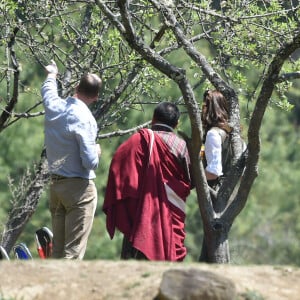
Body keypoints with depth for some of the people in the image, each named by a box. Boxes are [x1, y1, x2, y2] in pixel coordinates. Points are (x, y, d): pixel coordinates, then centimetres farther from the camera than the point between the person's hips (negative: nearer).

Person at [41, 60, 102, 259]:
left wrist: (51, 75, 50)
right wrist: (97, 151, 2)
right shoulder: (84, 118, -18)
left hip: (55, 184, 7)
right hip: (80, 187, -7)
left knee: (58, 249, 13)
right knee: (73, 251, -8)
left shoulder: (55, 107, 2)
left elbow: (48, 89, 28)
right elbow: (91, 162, -21)